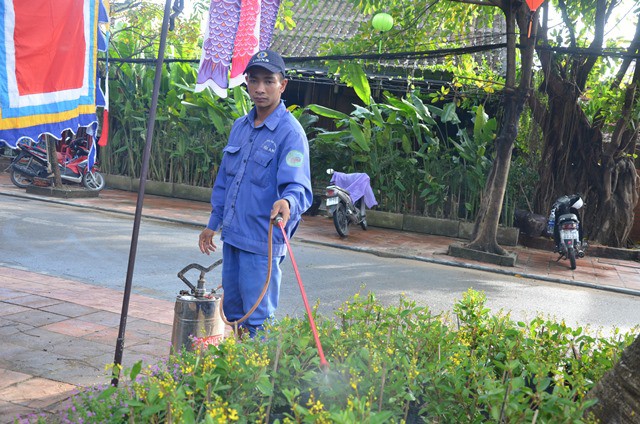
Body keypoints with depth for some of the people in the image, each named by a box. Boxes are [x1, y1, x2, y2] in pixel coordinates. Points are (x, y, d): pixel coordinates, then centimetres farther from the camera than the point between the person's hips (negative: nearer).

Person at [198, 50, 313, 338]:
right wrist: (213, 224, 21)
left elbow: (298, 186, -23)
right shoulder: (240, 126, 11)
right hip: (232, 236, 8)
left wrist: (288, 202, -46)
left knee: (257, 319, 0)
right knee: (232, 309, 18)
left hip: (262, 241, -8)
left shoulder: (290, 132, -13)